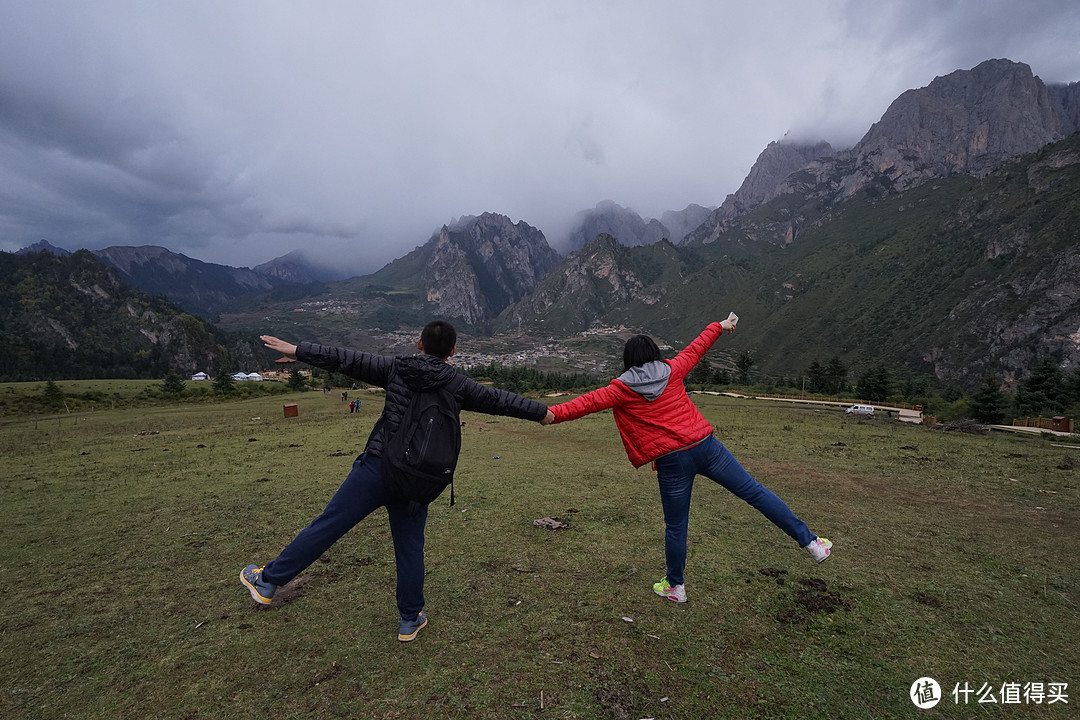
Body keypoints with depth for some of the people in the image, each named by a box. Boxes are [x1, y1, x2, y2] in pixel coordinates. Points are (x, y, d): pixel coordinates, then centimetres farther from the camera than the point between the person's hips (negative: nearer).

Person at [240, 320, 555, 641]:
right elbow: (500, 401, 7)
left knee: (327, 525, 11)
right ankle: (410, 620, 28)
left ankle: (268, 581, 26)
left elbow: (346, 360, 1)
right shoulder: (457, 385, 0)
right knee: (410, 548, 14)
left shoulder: (396, 368, -1)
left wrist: (294, 349, 9)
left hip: (376, 468, 0)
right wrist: (544, 413, 19)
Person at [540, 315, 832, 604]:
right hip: (705, 447, 2)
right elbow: (696, 348, 20)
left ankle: (675, 586, 29)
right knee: (753, 491, 13)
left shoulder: (622, 389, -1)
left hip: (671, 462, -2)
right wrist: (719, 327, 35)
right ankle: (809, 540, 20)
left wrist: (554, 414, -13)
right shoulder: (672, 371, 7)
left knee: (676, 527, 12)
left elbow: (590, 401, -10)